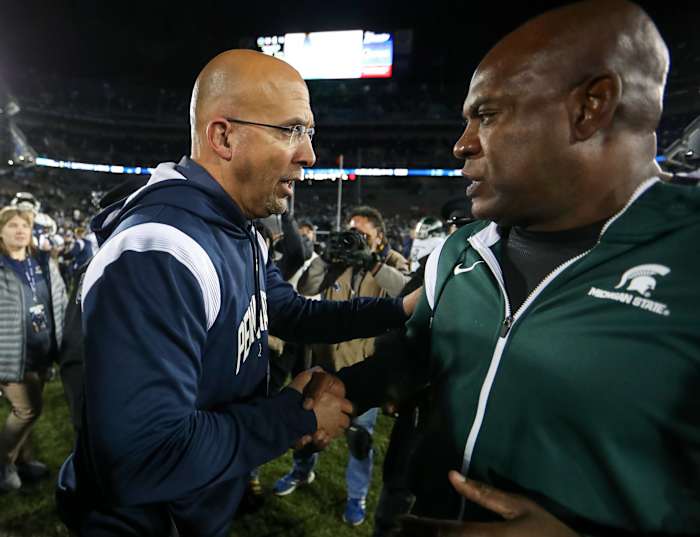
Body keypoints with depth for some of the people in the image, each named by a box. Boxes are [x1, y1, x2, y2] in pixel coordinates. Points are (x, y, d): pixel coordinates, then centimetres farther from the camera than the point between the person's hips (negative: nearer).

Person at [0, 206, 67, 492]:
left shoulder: (44, 262, 6)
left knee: (27, 409, 17)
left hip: (43, 352, 5)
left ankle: (23, 459, 35)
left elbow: (61, 302, 12)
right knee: (27, 409, 0)